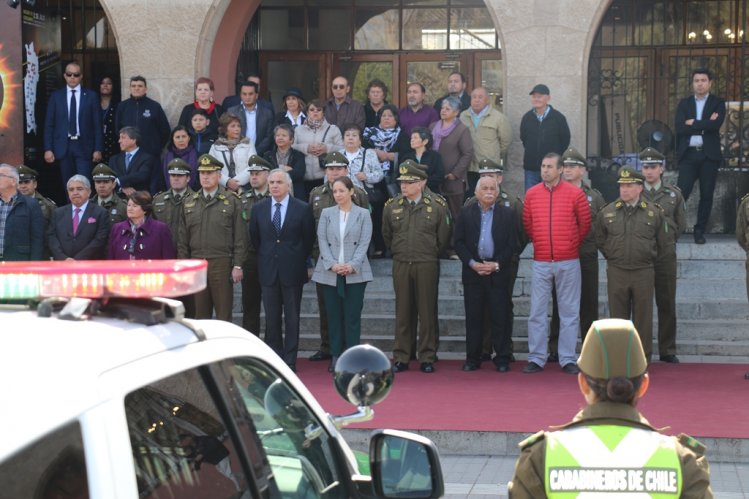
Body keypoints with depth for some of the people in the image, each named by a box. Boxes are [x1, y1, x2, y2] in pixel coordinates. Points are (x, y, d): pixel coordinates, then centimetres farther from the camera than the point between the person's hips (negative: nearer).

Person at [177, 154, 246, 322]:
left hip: (222, 264, -3)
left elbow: (240, 237, -2)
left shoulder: (232, 201, 1)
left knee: (223, 314, -1)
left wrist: (238, 265, -8)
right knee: (200, 314, 7)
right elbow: (182, 238, 12)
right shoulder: (189, 203, 12)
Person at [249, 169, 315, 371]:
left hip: (292, 271, -2)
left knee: (292, 319, 2)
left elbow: (308, 239, 4)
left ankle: (290, 361, 8)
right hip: (268, 271, 2)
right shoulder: (258, 209, 5)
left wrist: (300, 262, 7)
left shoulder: (302, 209, -3)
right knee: (271, 319, 6)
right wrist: (265, 259, 13)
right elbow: (254, 239, 14)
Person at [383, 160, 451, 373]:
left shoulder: (437, 205, -3)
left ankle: (427, 358, 8)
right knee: (403, 312, 6)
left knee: (427, 312, 2)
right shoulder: (392, 205, 3)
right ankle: (401, 358, 11)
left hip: (427, 265, -2)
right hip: (401, 265, 2)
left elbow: (444, 236, 5)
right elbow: (386, 235, 17)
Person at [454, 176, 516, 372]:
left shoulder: (507, 214, 6)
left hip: (498, 272, -1)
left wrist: (496, 265, -8)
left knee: (500, 317, -1)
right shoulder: (466, 213, 8)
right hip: (472, 271, 1)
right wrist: (473, 263, -8)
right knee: (473, 317, 3)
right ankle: (472, 358, 10)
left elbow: (512, 244, 2)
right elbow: (459, 243, 4)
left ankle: (502, 359, 5)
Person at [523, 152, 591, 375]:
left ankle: (568, 359, 9)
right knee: (537, 312, 2)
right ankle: (536, 358, 8)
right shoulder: (531, 194, 3)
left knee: (569, 312, 3)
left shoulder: (575, 194, -3)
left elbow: (585, 224, 7)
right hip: (541, 262, 2)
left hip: (568, 262, -1)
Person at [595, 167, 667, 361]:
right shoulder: (607, 212, 3)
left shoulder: (654, 213, 0)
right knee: (618, 316, 5)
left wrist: (649, 260, 13)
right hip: (616, 272, 1)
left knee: (643, 317, 3)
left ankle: (643, 358, 12)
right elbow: (599, 240, 16)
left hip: (644, 272, -1)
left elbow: (661, 243, 11)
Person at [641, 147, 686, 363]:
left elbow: (681, 224, 15)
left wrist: (666, 240, 11)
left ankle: (667, 350, 11)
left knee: (667, 304, 4)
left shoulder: (674, 194, 7)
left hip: (665, 256, 1)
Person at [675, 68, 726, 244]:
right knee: (681, 193, -8)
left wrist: (693, 123, -8)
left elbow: (716, 125, -14)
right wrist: (705, 125, -9)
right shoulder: (684, 103, 10)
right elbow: (680, 128, -6)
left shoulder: (718, 103, 5)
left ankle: (700, 230, 13)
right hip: (688, 155, 0)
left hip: (709, 155, 0)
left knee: (706, 195, 3)